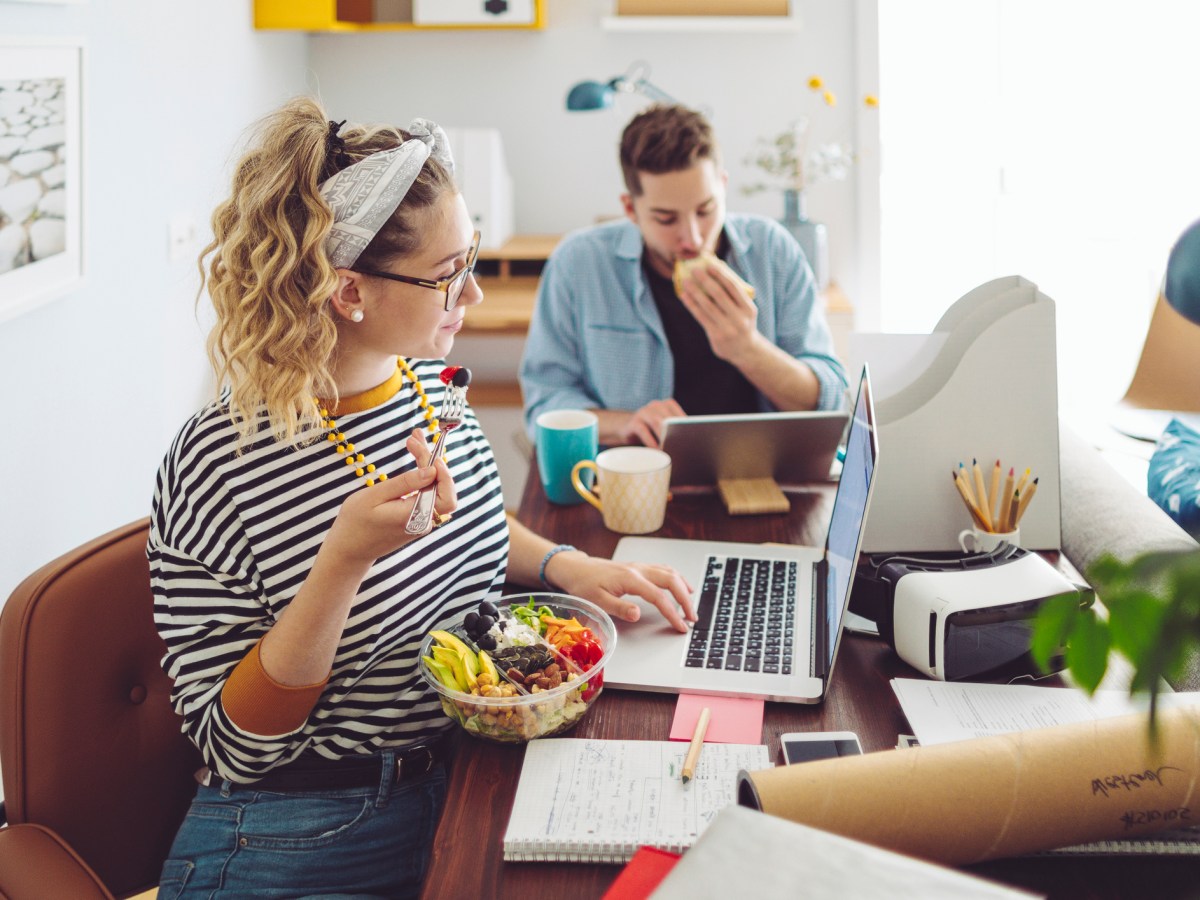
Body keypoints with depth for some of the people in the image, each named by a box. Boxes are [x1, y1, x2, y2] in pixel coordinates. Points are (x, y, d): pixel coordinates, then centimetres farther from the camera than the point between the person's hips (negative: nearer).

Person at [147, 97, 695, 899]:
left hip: (459, 789, 7)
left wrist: (566, 565, 1)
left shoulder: (433, 385, 0)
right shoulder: (217, 468, -21)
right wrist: (344, 561, -30)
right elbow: (236, 746, -18)